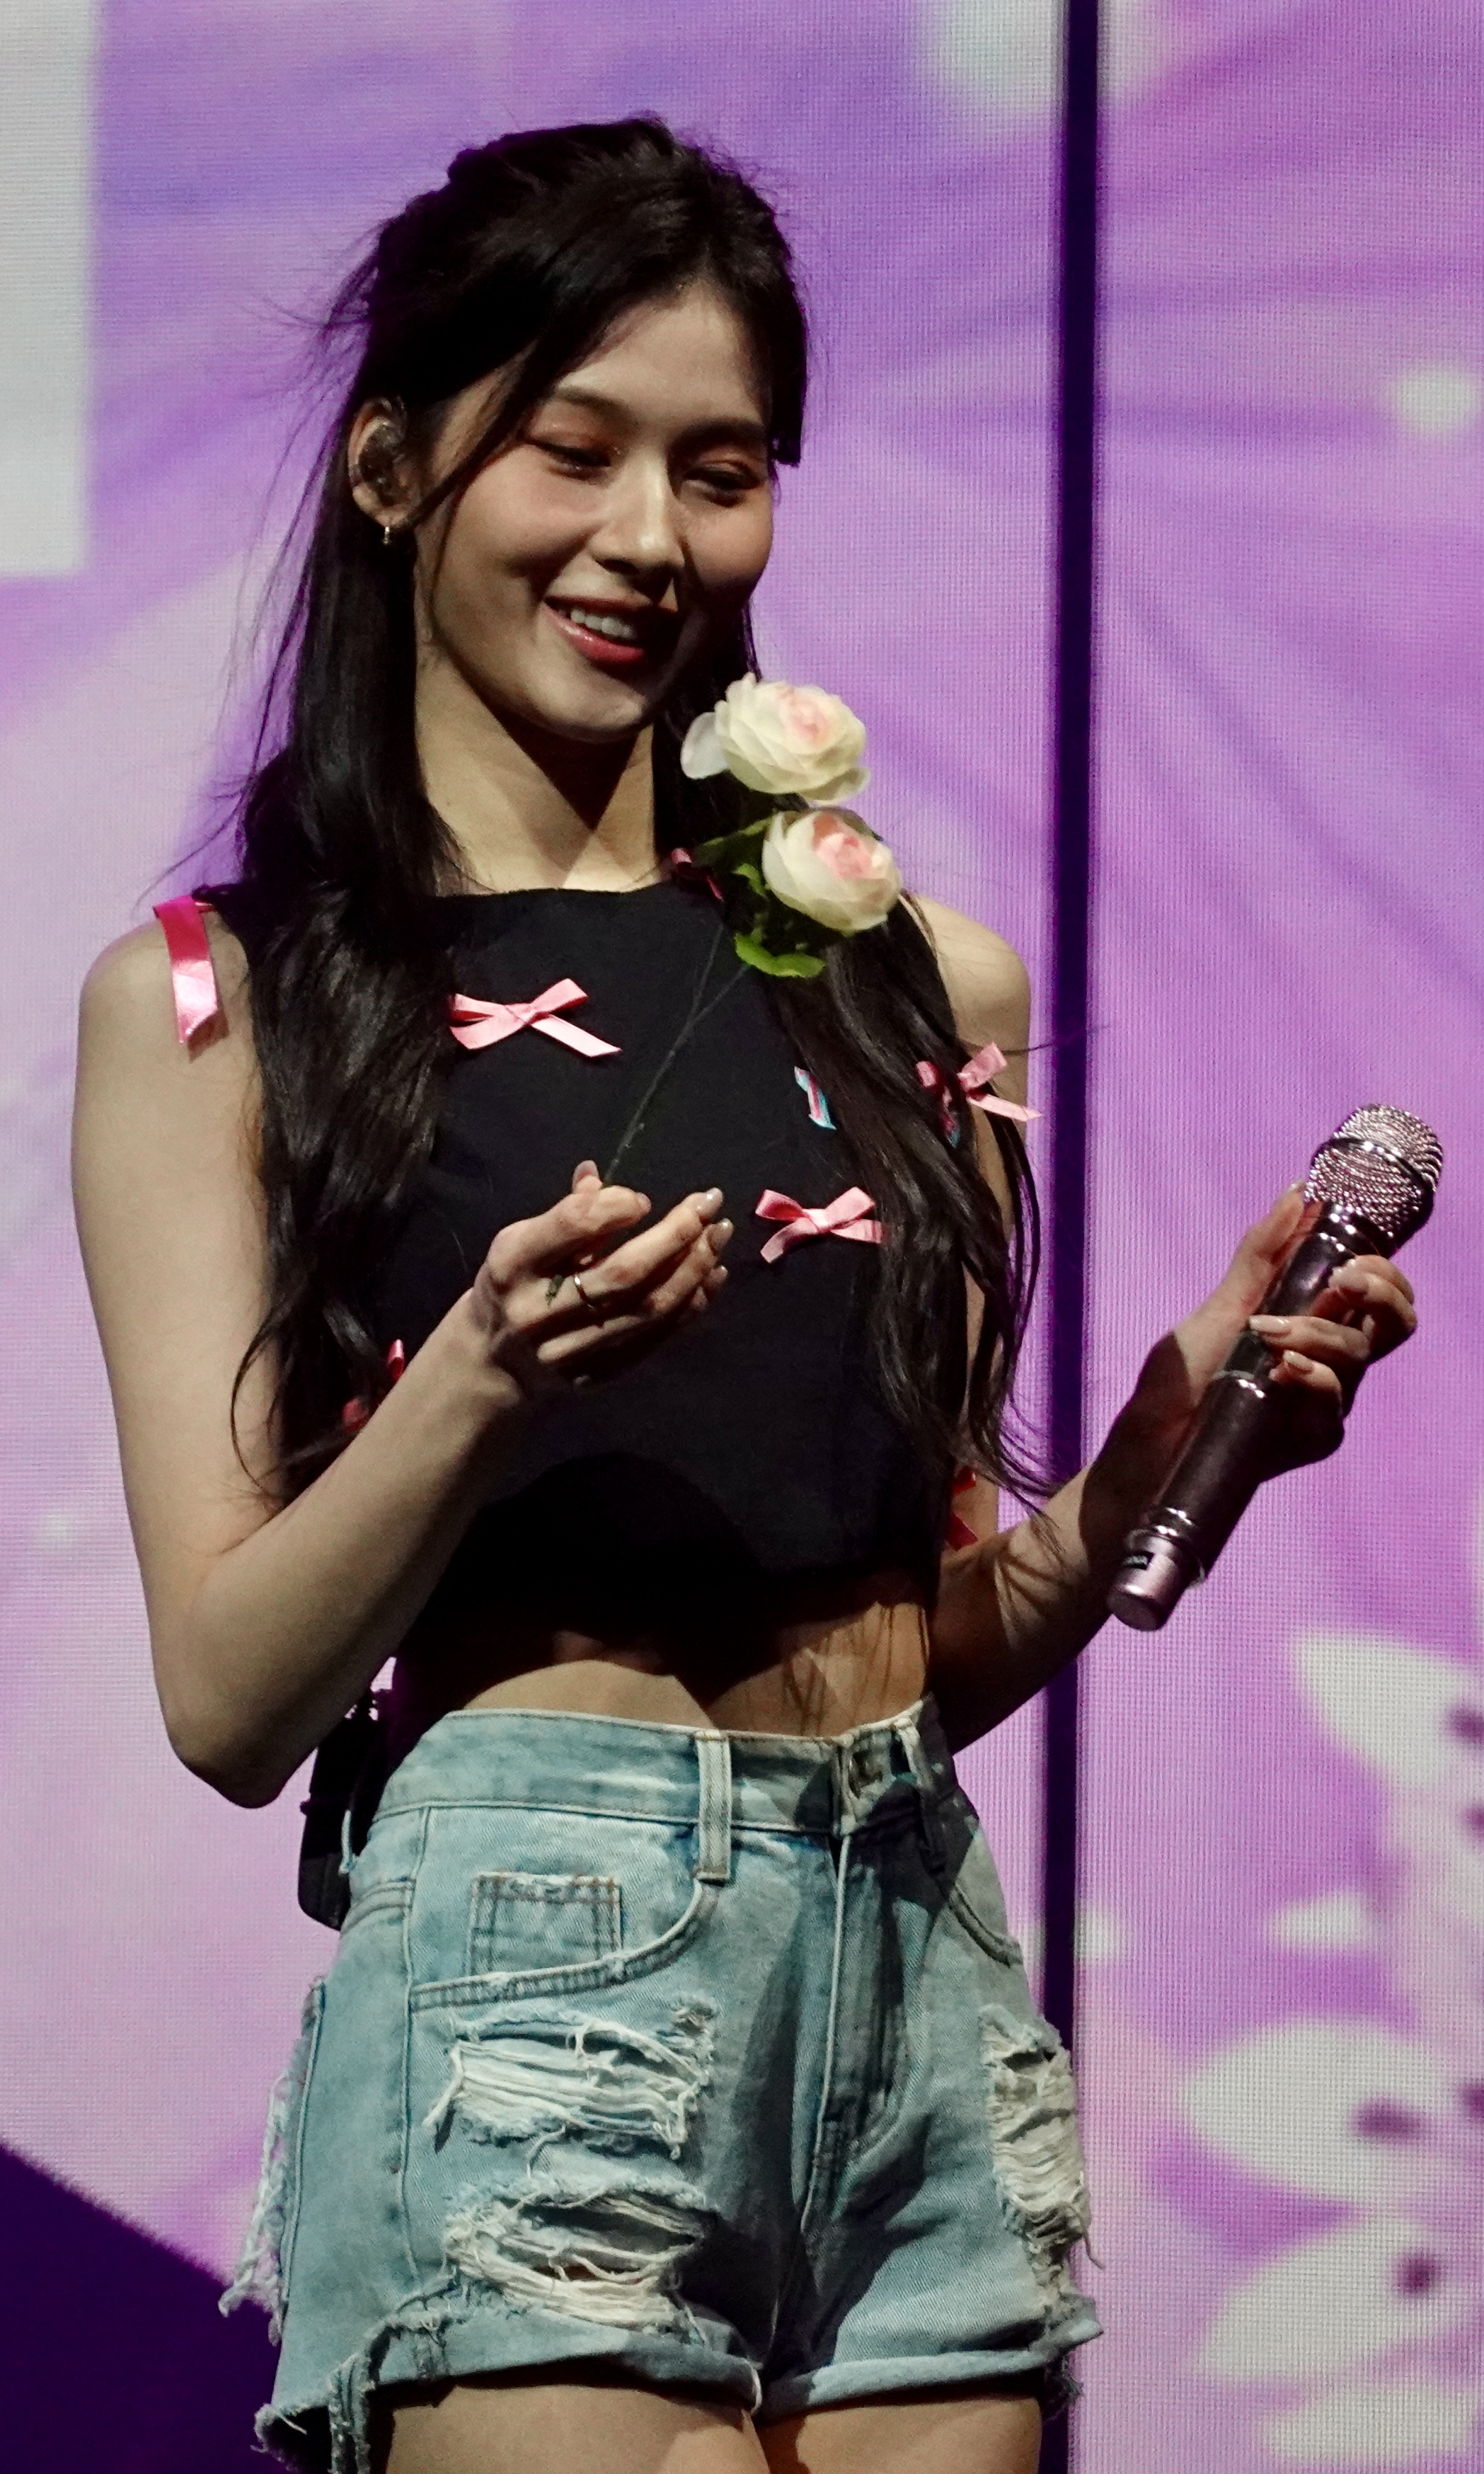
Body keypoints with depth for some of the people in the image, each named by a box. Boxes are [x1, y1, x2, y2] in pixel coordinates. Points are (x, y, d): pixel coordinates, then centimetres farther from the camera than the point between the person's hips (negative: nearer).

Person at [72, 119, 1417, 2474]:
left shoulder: (911, 976, 14)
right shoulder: (212, 999, 3)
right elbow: (228, 1699, -4)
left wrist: (1167, 1441, -1)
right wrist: (480, 1387, -20)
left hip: (931, 1979, 4)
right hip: (533, 1977, -4)